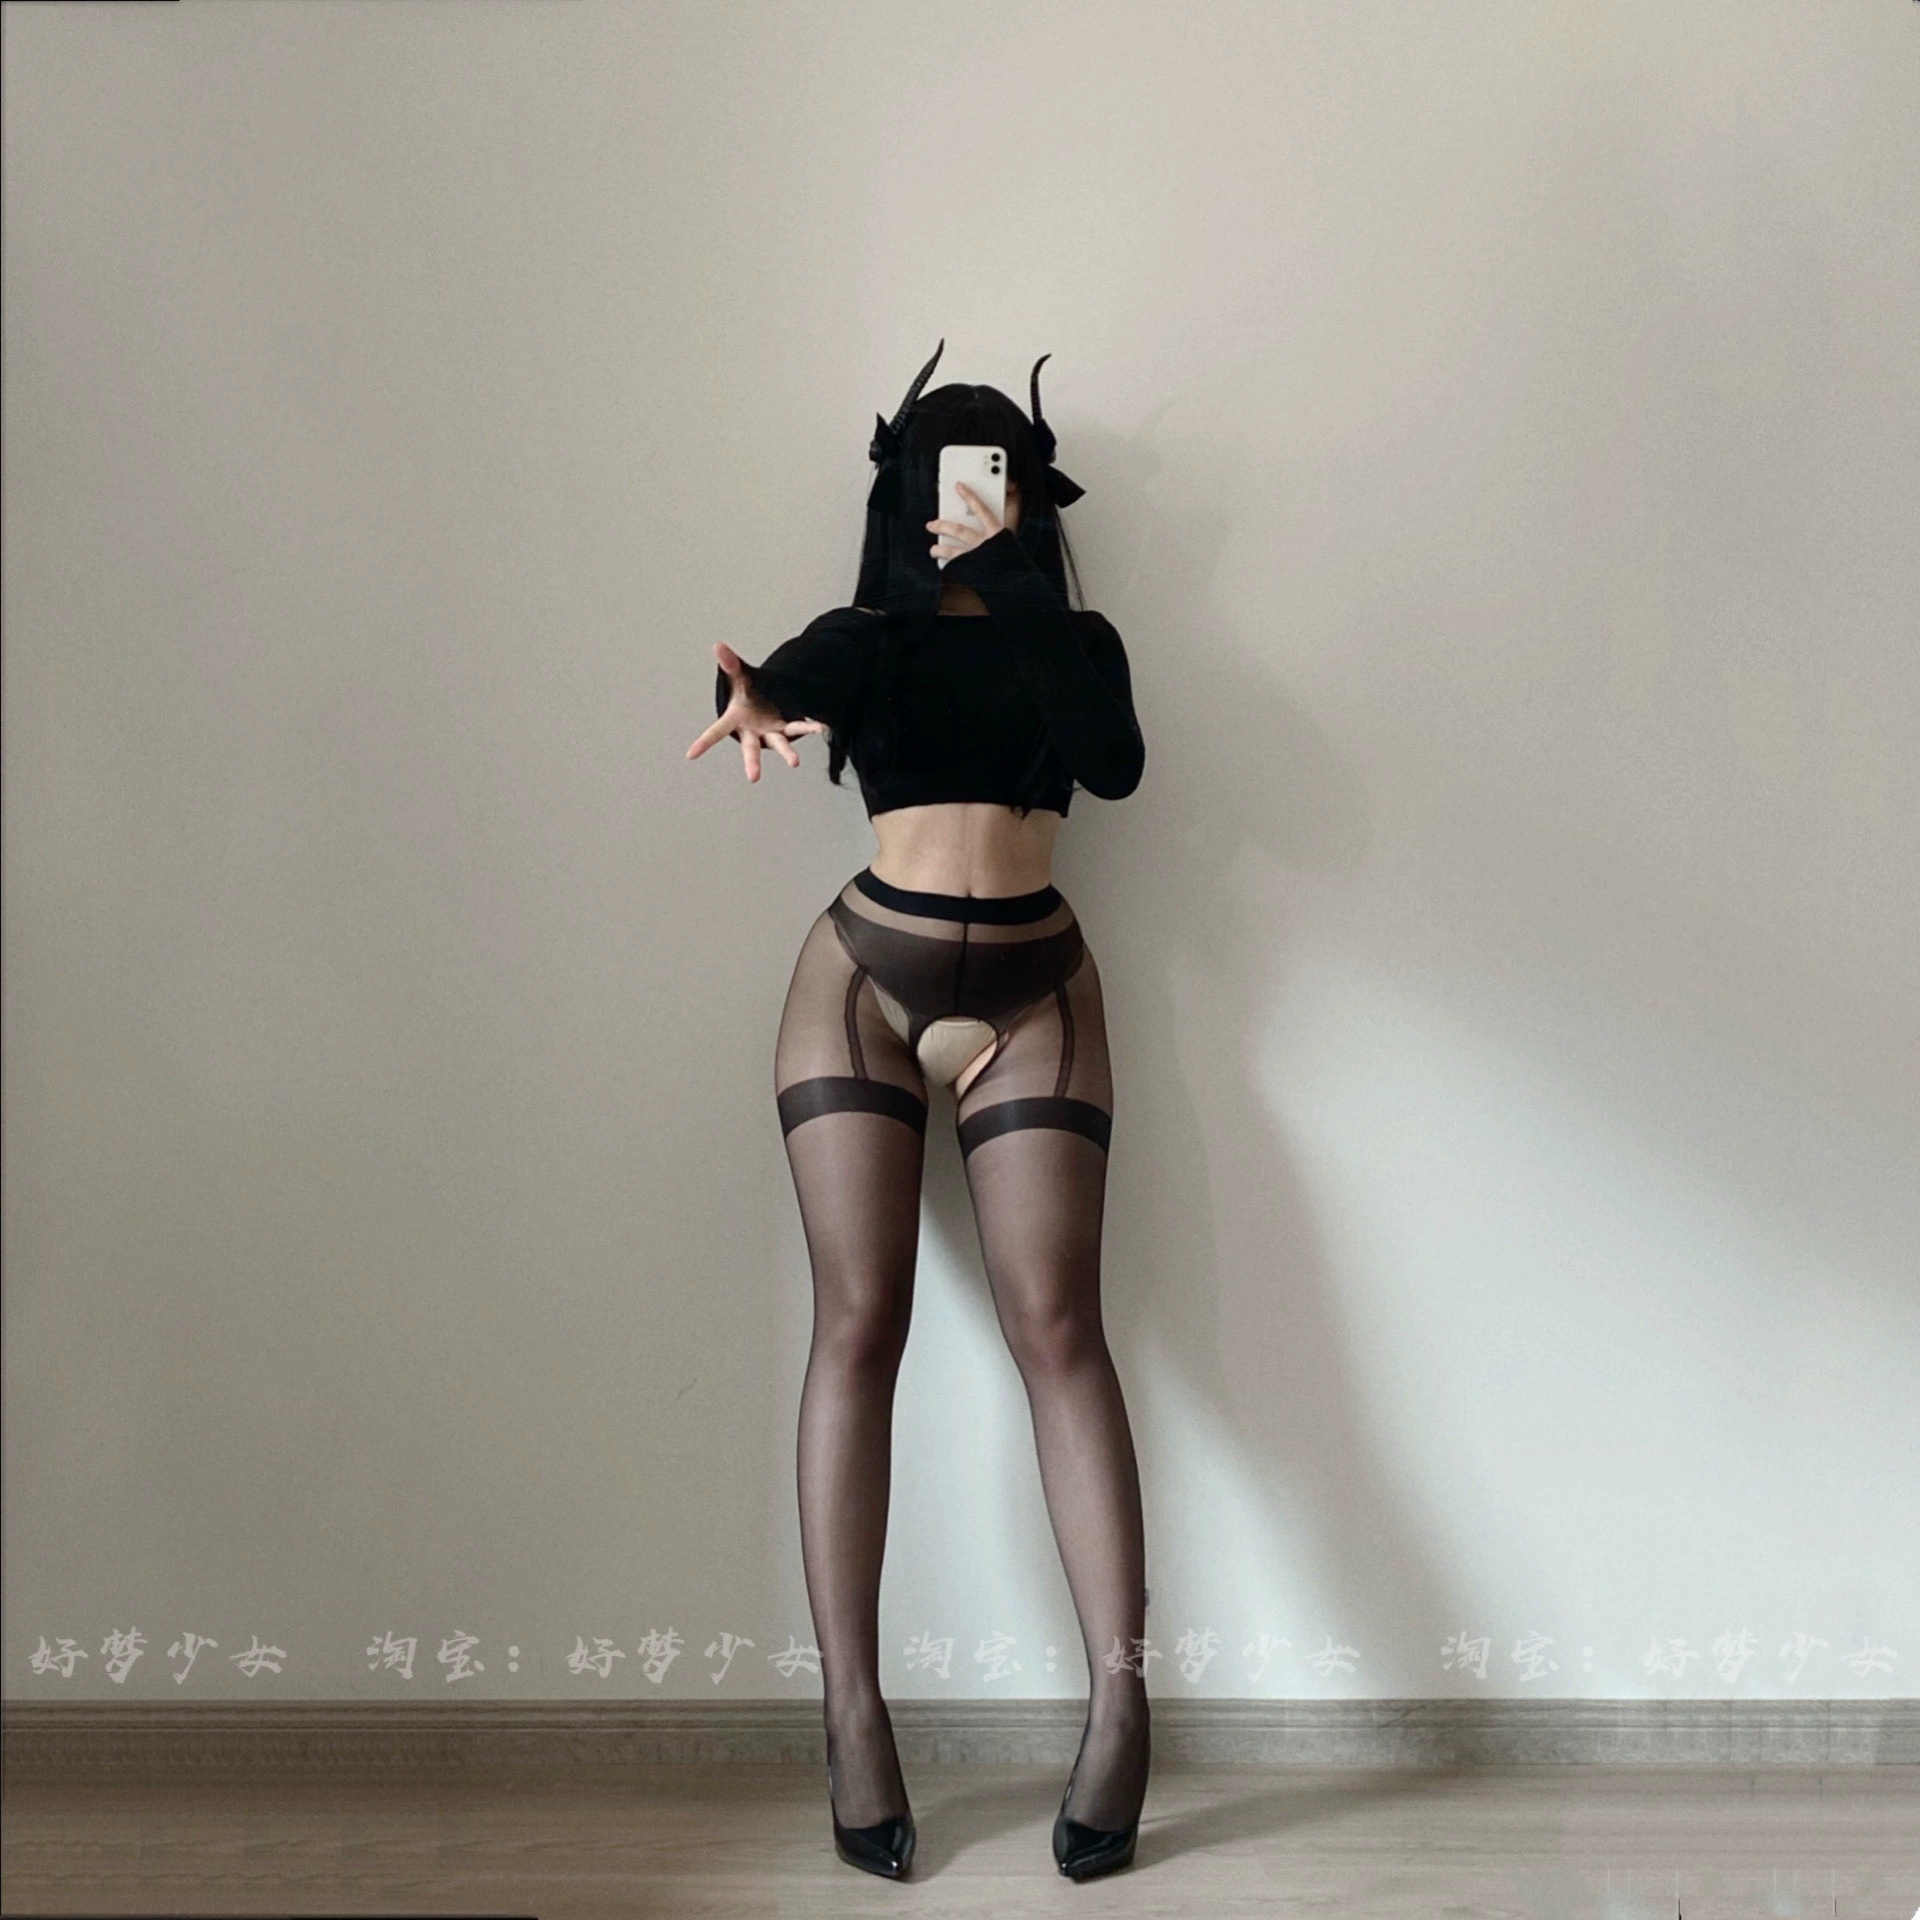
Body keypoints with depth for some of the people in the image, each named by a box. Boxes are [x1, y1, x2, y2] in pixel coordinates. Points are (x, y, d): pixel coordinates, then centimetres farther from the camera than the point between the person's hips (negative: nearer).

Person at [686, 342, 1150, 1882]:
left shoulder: (1073, 641, 13)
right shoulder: (867, 636, 10)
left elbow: (1114, 760, -8)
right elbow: (795, 677, -14)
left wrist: (1005, 578, -9)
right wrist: (755, 700, -39)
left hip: (1033, 995, 0)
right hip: (864, 977, 0)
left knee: (1056, 1324, -11)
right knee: (859, 1322, -8)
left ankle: (1123, 1687, -14)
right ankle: (853, 1709, -6)